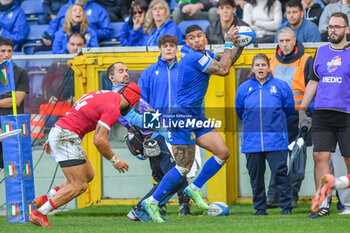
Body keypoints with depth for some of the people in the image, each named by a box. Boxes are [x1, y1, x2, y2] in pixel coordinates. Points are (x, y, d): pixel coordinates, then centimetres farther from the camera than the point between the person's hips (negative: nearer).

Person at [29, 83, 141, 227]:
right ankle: (39, 214, -9)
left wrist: (53, 139, 29)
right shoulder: (113, 108, -12)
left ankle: (46, 199, 14)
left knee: (88, 175, 17)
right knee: (79, 186, -7)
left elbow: (71, 115, 23)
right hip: (67, 138, -10)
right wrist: (114, 161, -5)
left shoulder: (105, 95, 17)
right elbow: (99, 140, -19)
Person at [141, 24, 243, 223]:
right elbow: (223, 70, -19)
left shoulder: (204, 54, 11)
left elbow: (227, 61, 23)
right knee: (184, 167, -12)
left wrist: (240, 45, 7)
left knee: (223, 153, 4)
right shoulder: (195, 57, -18)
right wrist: (229, 44, -12)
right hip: (183, 116, -10)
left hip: (197, 117, 10)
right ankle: (152, 202, -3)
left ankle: (194, 189, 16)